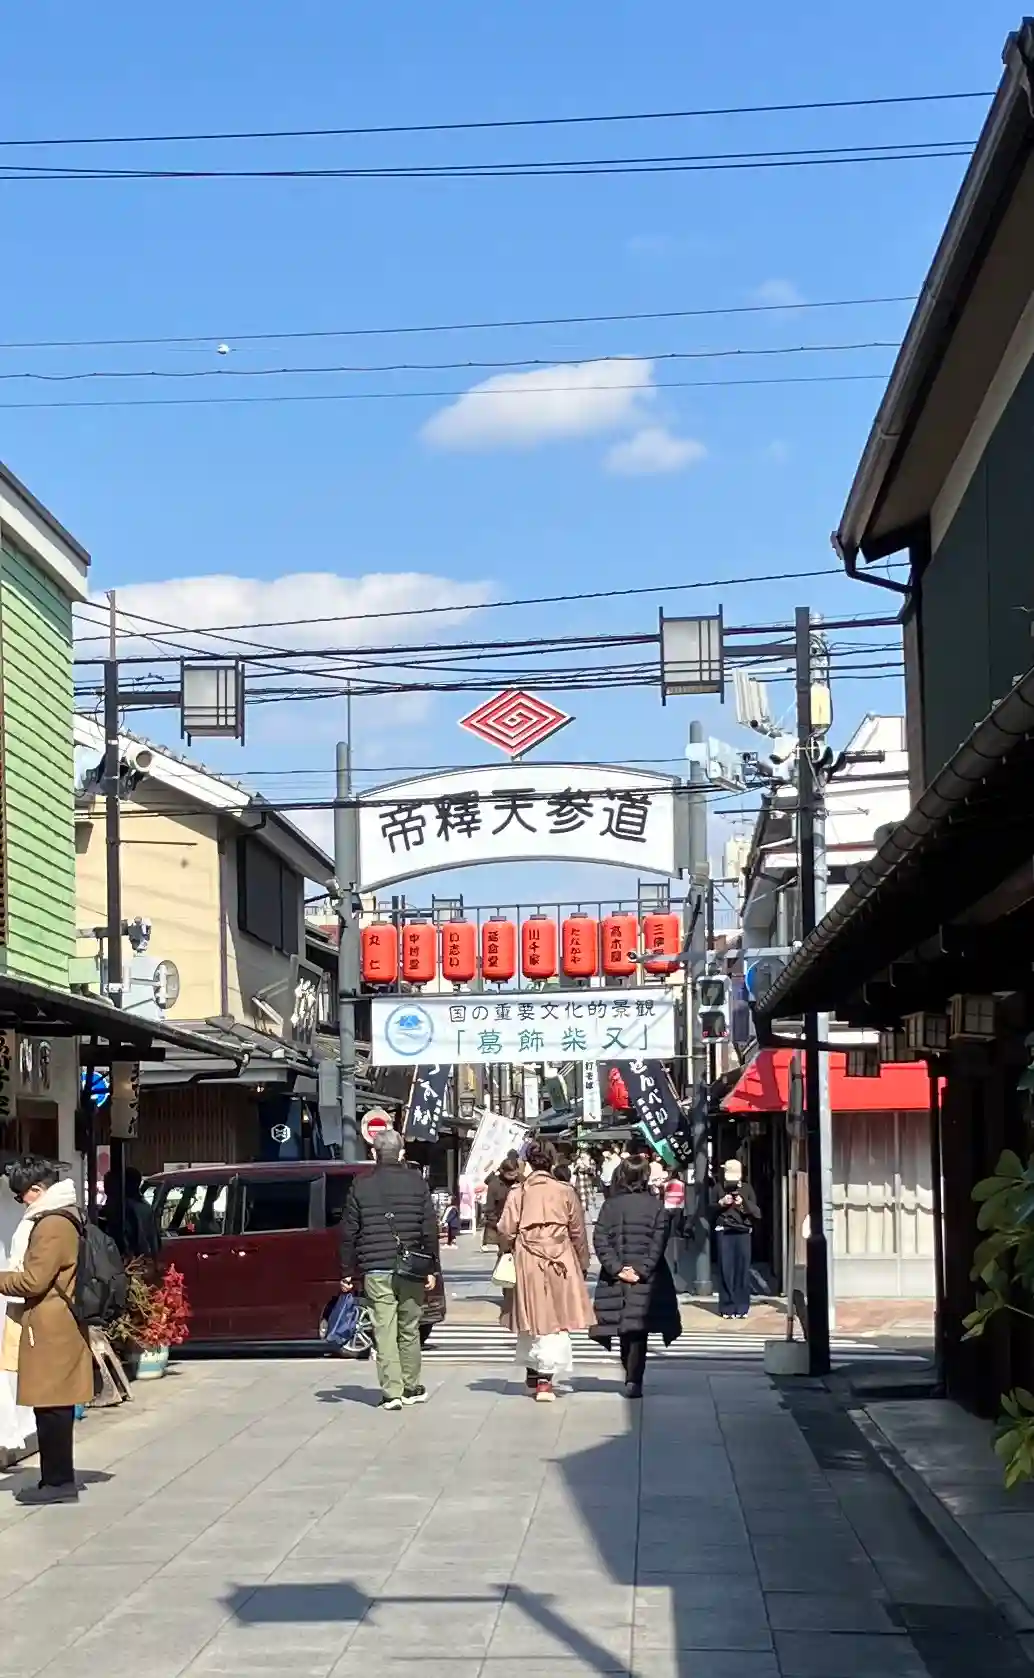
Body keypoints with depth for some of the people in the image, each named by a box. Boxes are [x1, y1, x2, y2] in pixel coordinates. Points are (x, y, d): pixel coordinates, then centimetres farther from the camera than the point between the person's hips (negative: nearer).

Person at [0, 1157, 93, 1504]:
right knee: (55, 1407, 11)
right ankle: (58, 1479, 15)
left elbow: (34, 1280, -18)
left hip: (50, 1329, -10)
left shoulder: (52, 1225, -16)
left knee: (51, 1406, -6)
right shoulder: (63, 1218, 15)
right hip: (57, 1327, 10)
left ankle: (58, 1481, -3)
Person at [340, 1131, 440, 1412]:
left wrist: (347, 1272, 10)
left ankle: (391, 1391, -8)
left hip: (375, 1270, -1)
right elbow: (430, 1230, 1)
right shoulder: (417, 1183, 3)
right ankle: (411, 1388, 21)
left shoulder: (361, 1186, 2)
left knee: (385, 1332, -2)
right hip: (410, 1271, 1)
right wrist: (431, 1269, 6)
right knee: (409, 1330, 13)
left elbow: (349, 1233, 3)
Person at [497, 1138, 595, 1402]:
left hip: (527, 1263, 1)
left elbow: (506, 1232, -4)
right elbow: (578, 1232, 3)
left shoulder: (518, 1193, -1)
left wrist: (511, 1249, 18)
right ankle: (546, 1379, -6)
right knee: (556, 1320, 2)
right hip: (560, 1262, -1)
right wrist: (583, 1265, 15)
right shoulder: (565, 1192, -1)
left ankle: (533, 1374, 26)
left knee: (531, 1319, 15)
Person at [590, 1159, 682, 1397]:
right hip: (646, 1280, -2)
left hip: (617, 1278, 2)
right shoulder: (656, 1206, -1)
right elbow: (658, 1243, -10)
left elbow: (601, 1241, -4)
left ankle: (631, 1379, 23)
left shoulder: (610, 1205, 4)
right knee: (639, 1330, -3)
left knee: (625, 1330, 13)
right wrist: (642, 1270, -11)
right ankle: (634, 1381, -14)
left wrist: (617, 1268, -8)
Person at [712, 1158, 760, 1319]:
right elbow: (710, 1211, 10)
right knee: (726, 1269, -2)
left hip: (743, 1233, 0)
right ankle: (727, 1307, 4)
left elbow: (757, 1213, 5)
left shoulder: (747, 1188, 7)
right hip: (724, 1233, 0)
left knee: (742, 1269, -2)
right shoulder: (719, 1188, 6)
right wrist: (721, 1203, -6)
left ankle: (742, 1307, 5)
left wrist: (744, 1204, -11)